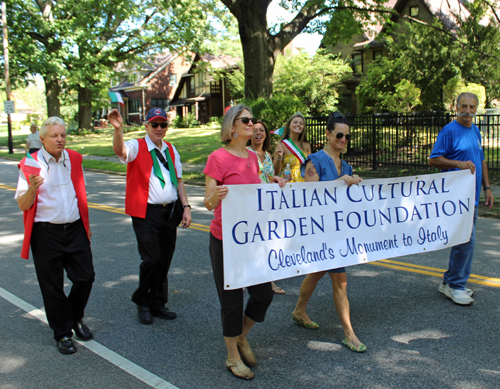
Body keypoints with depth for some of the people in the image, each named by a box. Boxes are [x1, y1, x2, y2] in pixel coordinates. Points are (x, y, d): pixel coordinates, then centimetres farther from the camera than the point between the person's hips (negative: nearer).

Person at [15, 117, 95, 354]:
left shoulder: (74, 159, 8)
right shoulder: (31, 164, -6)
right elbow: (23, 205, -7)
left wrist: (86, 225, 21)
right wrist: (33, 187, -27)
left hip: (75, 228, 4)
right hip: (46, 232, -3)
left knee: (85, 277, 5)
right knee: (52, 287, 4)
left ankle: (76, 318, 32)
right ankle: (62, 333, 22)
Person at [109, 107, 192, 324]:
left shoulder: (171, 150, 16)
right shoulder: (137, 147, -2)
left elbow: (178, 180, 18)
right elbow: (120, 151, -25)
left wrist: (186, 207, 9)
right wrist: (118, 129, -44)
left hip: (170, 211, 5)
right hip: (146, 213, -5)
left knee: (165, 260, 9)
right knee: (152, 260, -10)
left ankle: (157, 304, 25)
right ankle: (142, 302, 14)